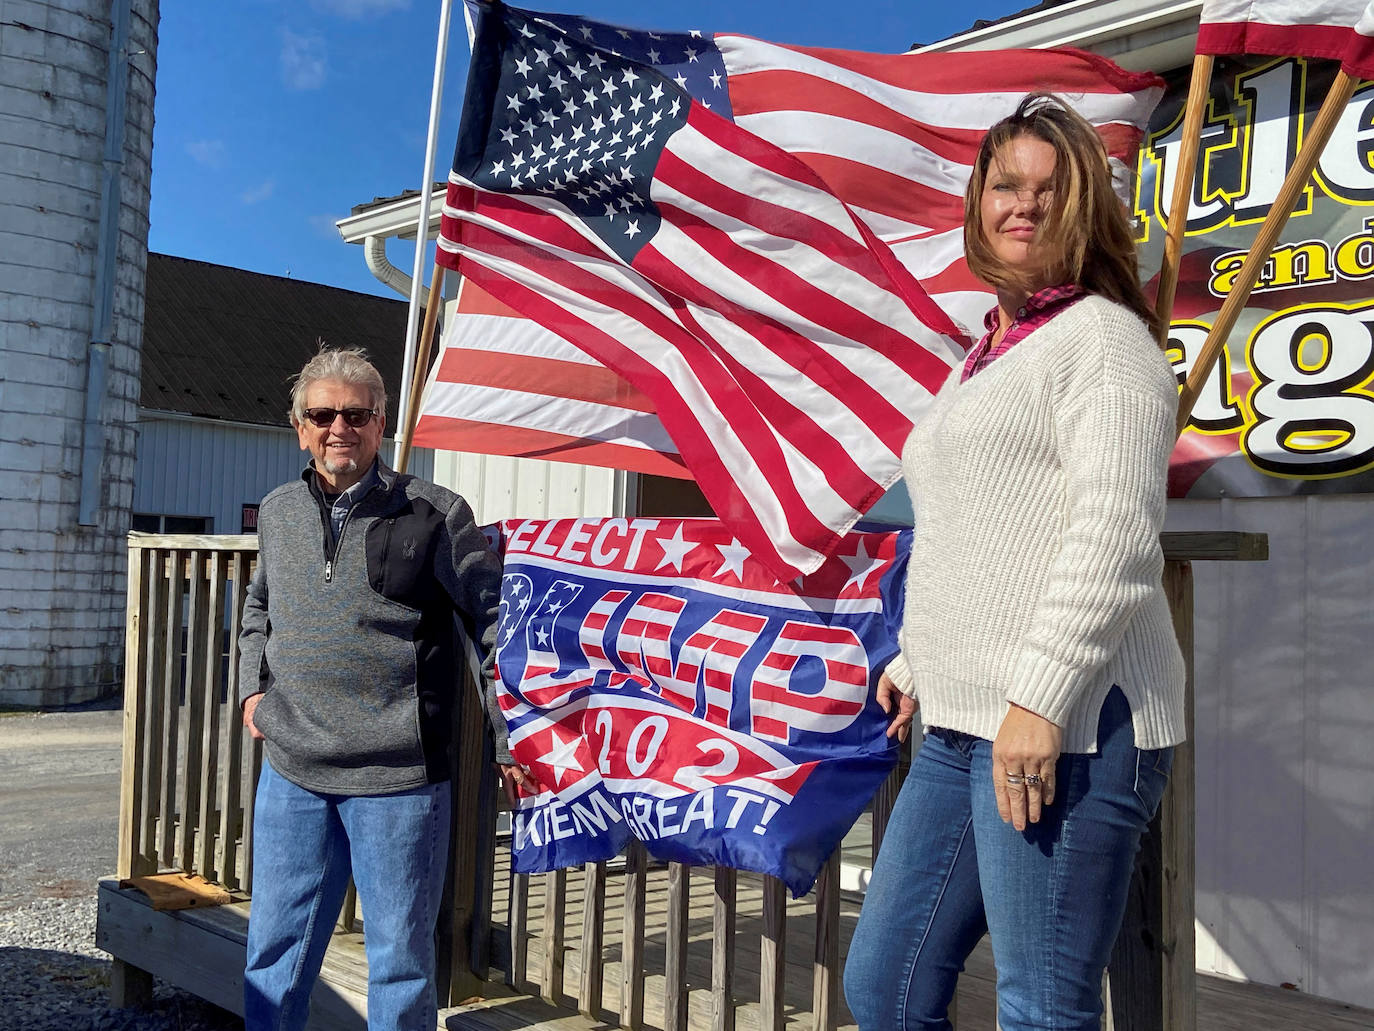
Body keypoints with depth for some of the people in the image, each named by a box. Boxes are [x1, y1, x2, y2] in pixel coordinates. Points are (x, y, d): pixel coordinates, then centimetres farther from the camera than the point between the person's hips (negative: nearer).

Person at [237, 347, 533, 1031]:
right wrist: (252, 688, 15)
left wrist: (511, 743, -8)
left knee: (400, 959, 8)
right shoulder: (277, 513, 10)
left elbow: (492, 622, -5)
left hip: (398, 779, -4)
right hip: (292, 772, 5)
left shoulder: (434, 515, -6)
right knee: (274, 953, 16)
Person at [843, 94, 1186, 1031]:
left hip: (1065, 722, -9)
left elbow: (1115, 532, -16)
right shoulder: (990, 357, 23)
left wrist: (1041, 694, -22)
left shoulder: (1103, 336, -4)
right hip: (963, 725, 9)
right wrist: (917, 660, 27)